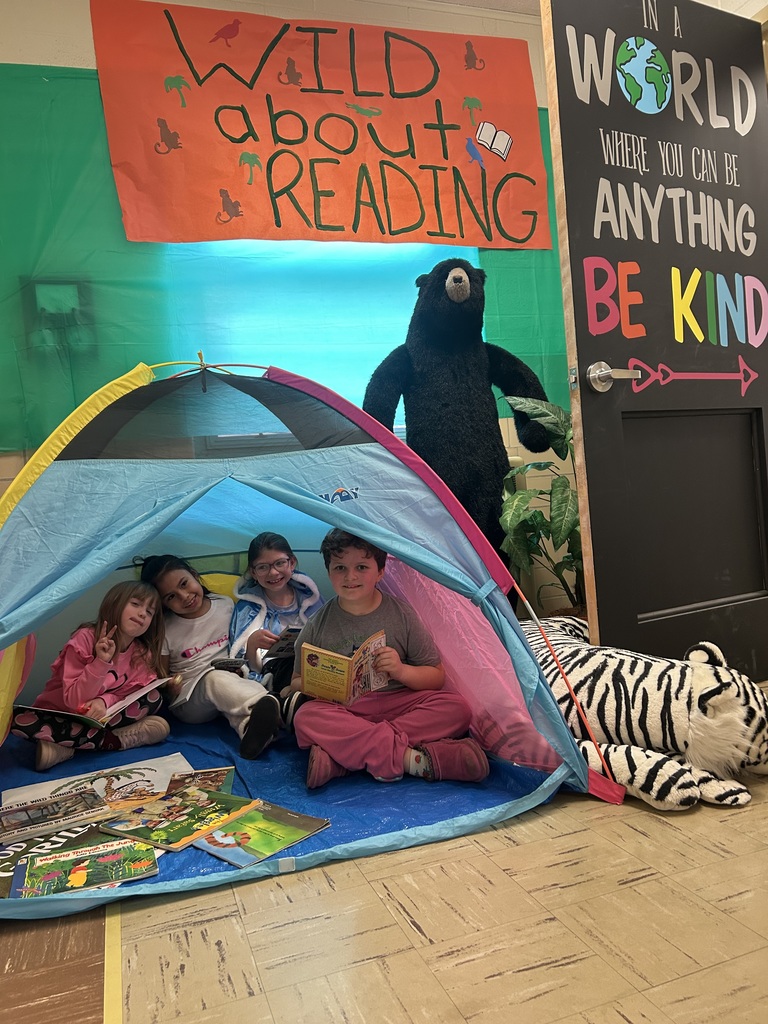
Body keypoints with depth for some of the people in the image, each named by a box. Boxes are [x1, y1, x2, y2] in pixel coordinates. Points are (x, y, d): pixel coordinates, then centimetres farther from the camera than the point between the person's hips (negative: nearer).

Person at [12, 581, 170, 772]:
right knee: (21, 721, -33)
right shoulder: (85, 638, -21)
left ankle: (67, 746, -20)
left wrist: (104, 701, -31)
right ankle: (116, 739, -29)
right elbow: (74, 701, -24)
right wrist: (101, 662, -37)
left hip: (100, 716, 3)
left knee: (153, 698, -20)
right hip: (61, 714, -3)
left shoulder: (143, 654, -9)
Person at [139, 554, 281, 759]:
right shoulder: (165, 630, 1)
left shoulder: (226, 605, 6)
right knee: (215, 678, -36)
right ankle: (266, 705, -60)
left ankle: (251, 727, -59)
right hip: (189, 699, -3)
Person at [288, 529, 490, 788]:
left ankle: (338, 757, -31)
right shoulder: (317, 626, 2)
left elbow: (436, 677, 4)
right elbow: (297, 682, 7)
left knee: (457, 708, -25)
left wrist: (402, 671, -18)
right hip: (342, 709, -1)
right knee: (305, 718, -31)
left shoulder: (402, 614, 1)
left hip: (398, 704, 1)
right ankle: (411, 758, -33)